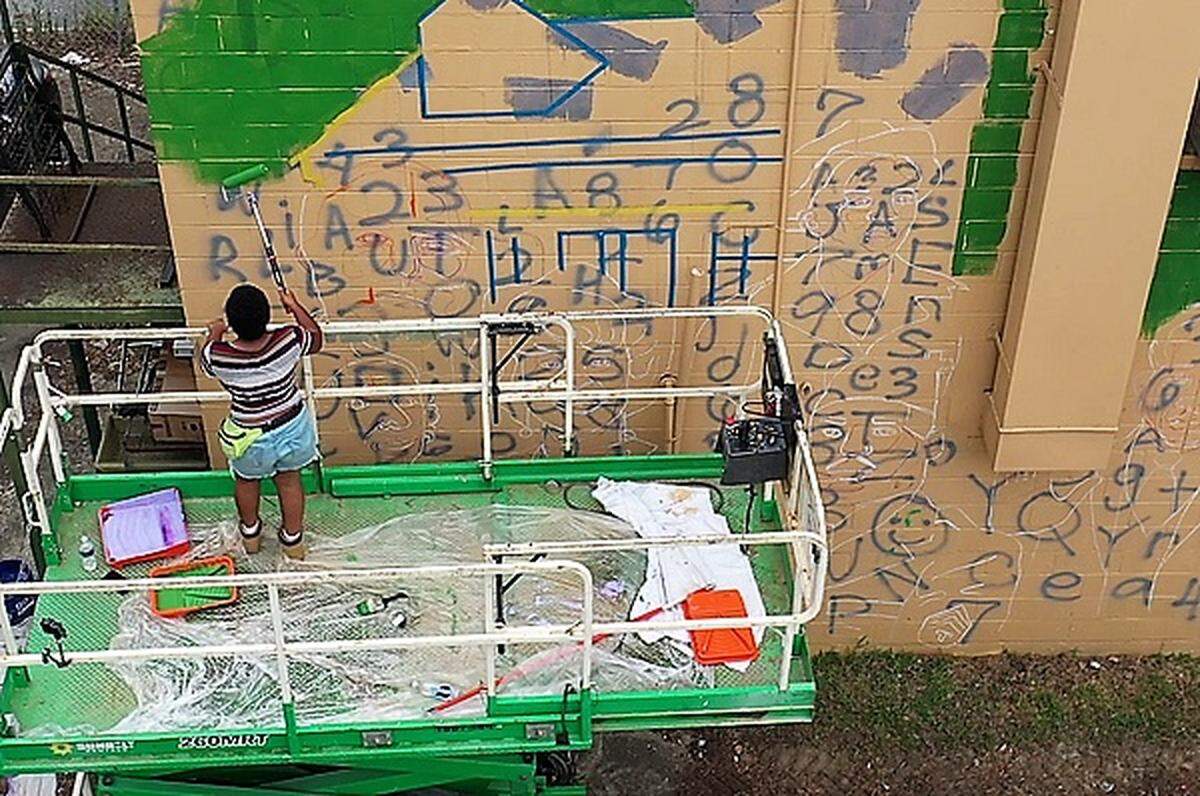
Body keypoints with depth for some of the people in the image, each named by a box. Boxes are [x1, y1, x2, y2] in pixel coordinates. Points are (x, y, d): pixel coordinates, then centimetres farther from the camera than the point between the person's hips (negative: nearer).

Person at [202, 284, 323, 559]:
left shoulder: (218, 355, -28)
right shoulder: (289, 340, -27)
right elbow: (317, 339, -3)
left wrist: (215, 334, 17)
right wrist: (295, 306, 8)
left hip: (251, 439, -1)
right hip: (293, 428, 1)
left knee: (246, 482, 30)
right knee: (290, 481, 26)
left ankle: (250, 532, 55)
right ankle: (294, 539, 46)